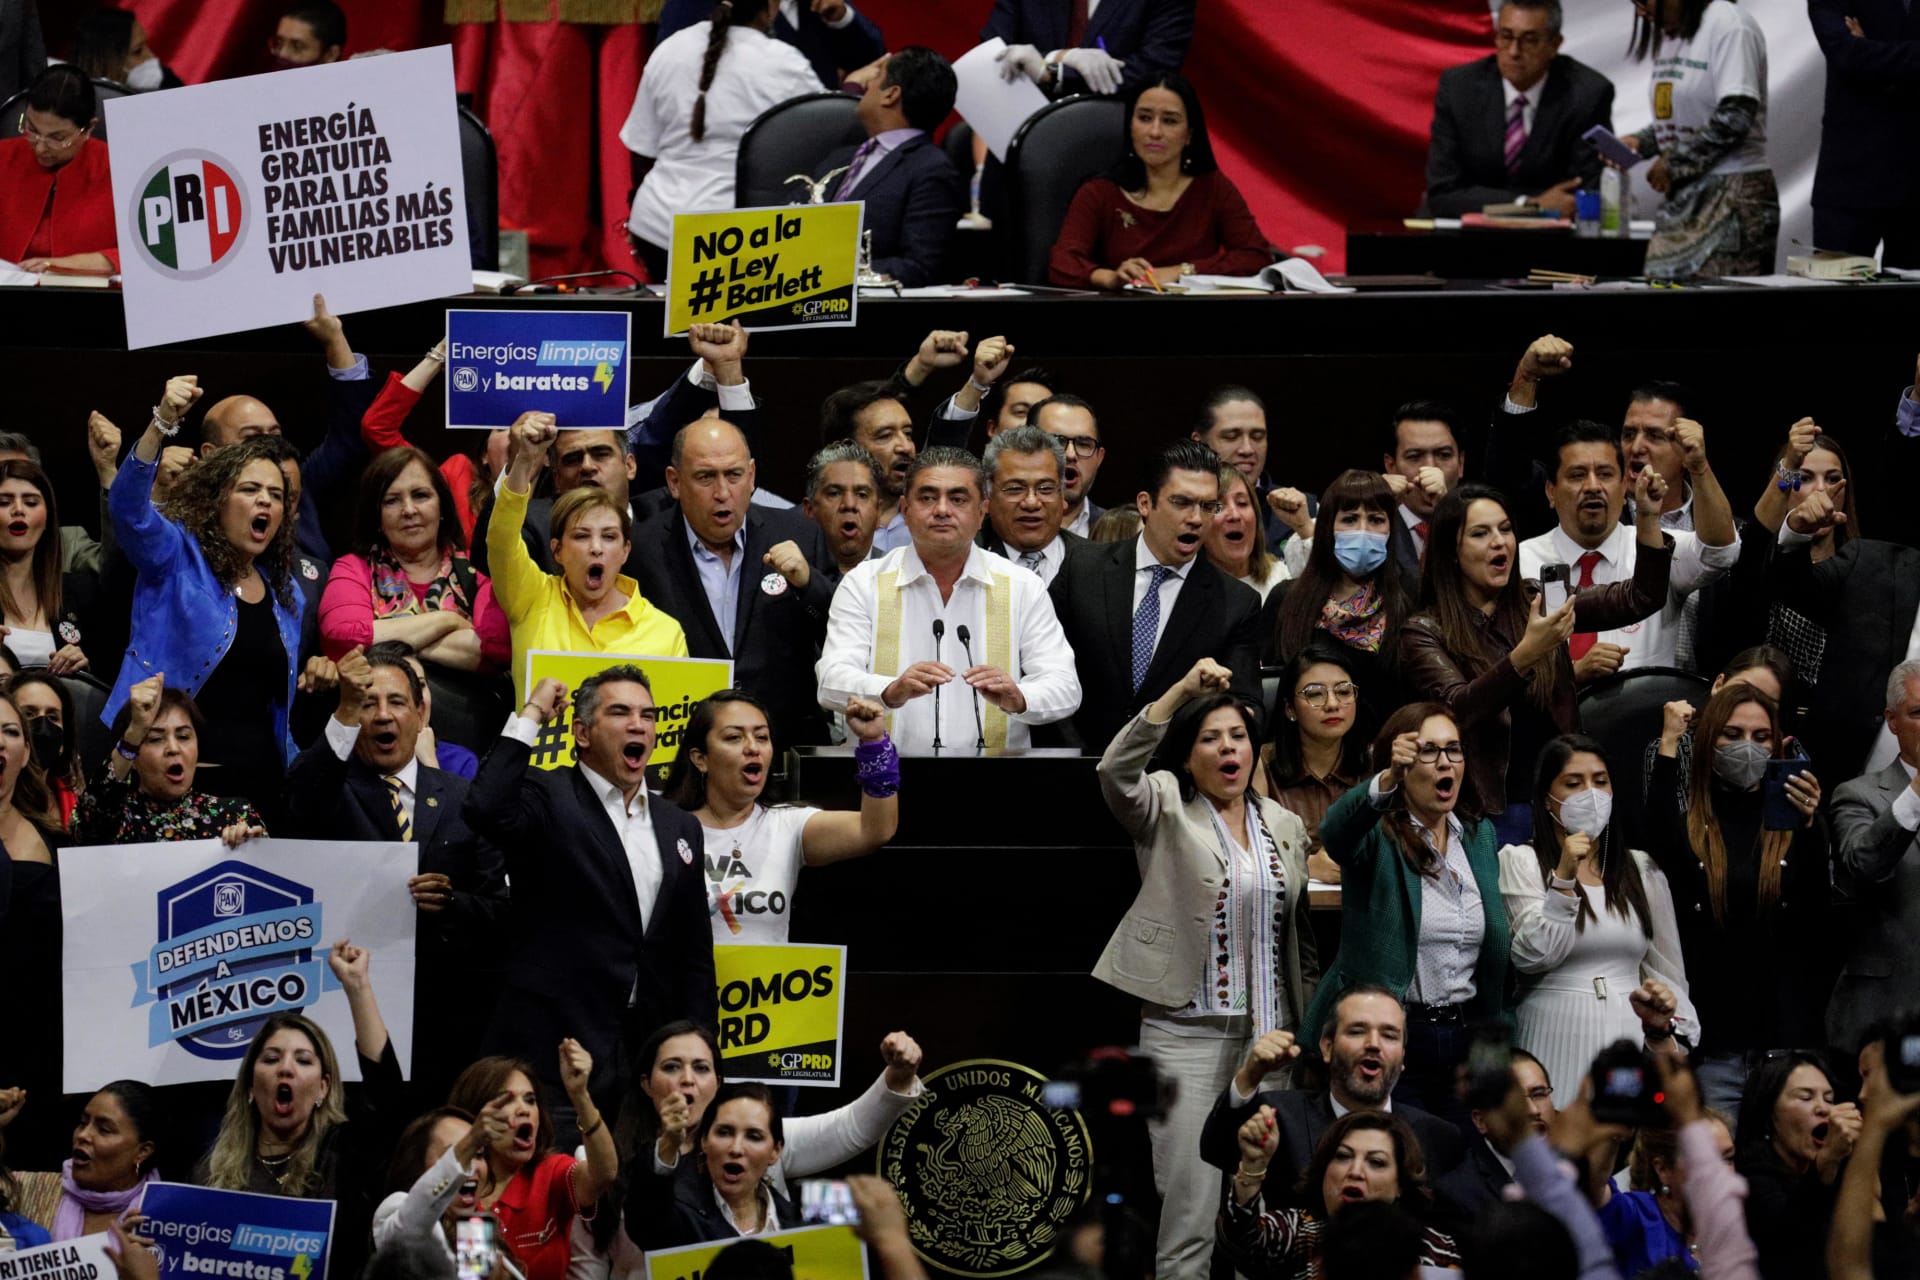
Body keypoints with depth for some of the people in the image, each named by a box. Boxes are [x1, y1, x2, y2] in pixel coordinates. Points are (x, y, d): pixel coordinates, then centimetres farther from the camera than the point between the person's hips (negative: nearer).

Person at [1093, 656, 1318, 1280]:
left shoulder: (1285, 826, 13)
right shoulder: (1166, 811, 1)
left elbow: (1300, 935, 17)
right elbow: (1117, 771, -21)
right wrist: (1181, 691, -27)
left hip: (1270, 1036, 4)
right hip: (1186, 1034, -4)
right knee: (1192, 1208, -7)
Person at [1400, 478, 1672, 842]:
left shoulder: (1536, 604, 9)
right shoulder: (1425, 631, -3)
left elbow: (1638, 599, 5)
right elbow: (1457, 709, -19)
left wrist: (1648, 519, -8)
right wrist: (1526, 655, -32)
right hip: (1490, 809, -4)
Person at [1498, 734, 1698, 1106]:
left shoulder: (1641, 869, 15)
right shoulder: (1520, 862, 4)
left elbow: (1666, 974, 17)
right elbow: (1531, 957, -8)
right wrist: (1564, 878, -13)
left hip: (1629, 1035, 3)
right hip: (1558, 1038, -3)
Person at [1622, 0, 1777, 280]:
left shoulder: (1729, 25, -12)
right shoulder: (1669, 35, 14)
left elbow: (1736, 117, -20)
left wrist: (1673, 163, -13)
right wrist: (1640, 142, 4)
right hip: (1682, 199, 8)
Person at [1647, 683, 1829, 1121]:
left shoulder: (1791, 825, 7)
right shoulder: (1688, 825, 5)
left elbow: (1818, 918, -7)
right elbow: (1659, 849, -20)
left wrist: (1810, 825, -22)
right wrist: (1668, 746, -15)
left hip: (1785, 1036, 1)